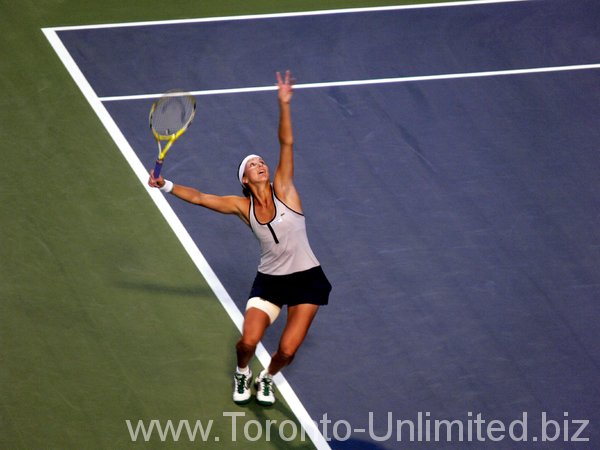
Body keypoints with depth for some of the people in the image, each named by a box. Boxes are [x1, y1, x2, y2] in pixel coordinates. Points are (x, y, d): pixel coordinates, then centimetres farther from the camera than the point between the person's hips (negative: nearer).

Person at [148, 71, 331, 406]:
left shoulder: (284, 190, -7)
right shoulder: (242, 206, -2)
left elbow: (287, 143, -16)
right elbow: (199, 197, 2)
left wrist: (284, 104, -25)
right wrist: (166, 186, -8)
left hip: (306, 279, -1)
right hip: (269, 281, 1)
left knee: (287, 351, -8)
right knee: (248, 342, -14)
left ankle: (267, 379, 28)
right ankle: (243, 375, 23)